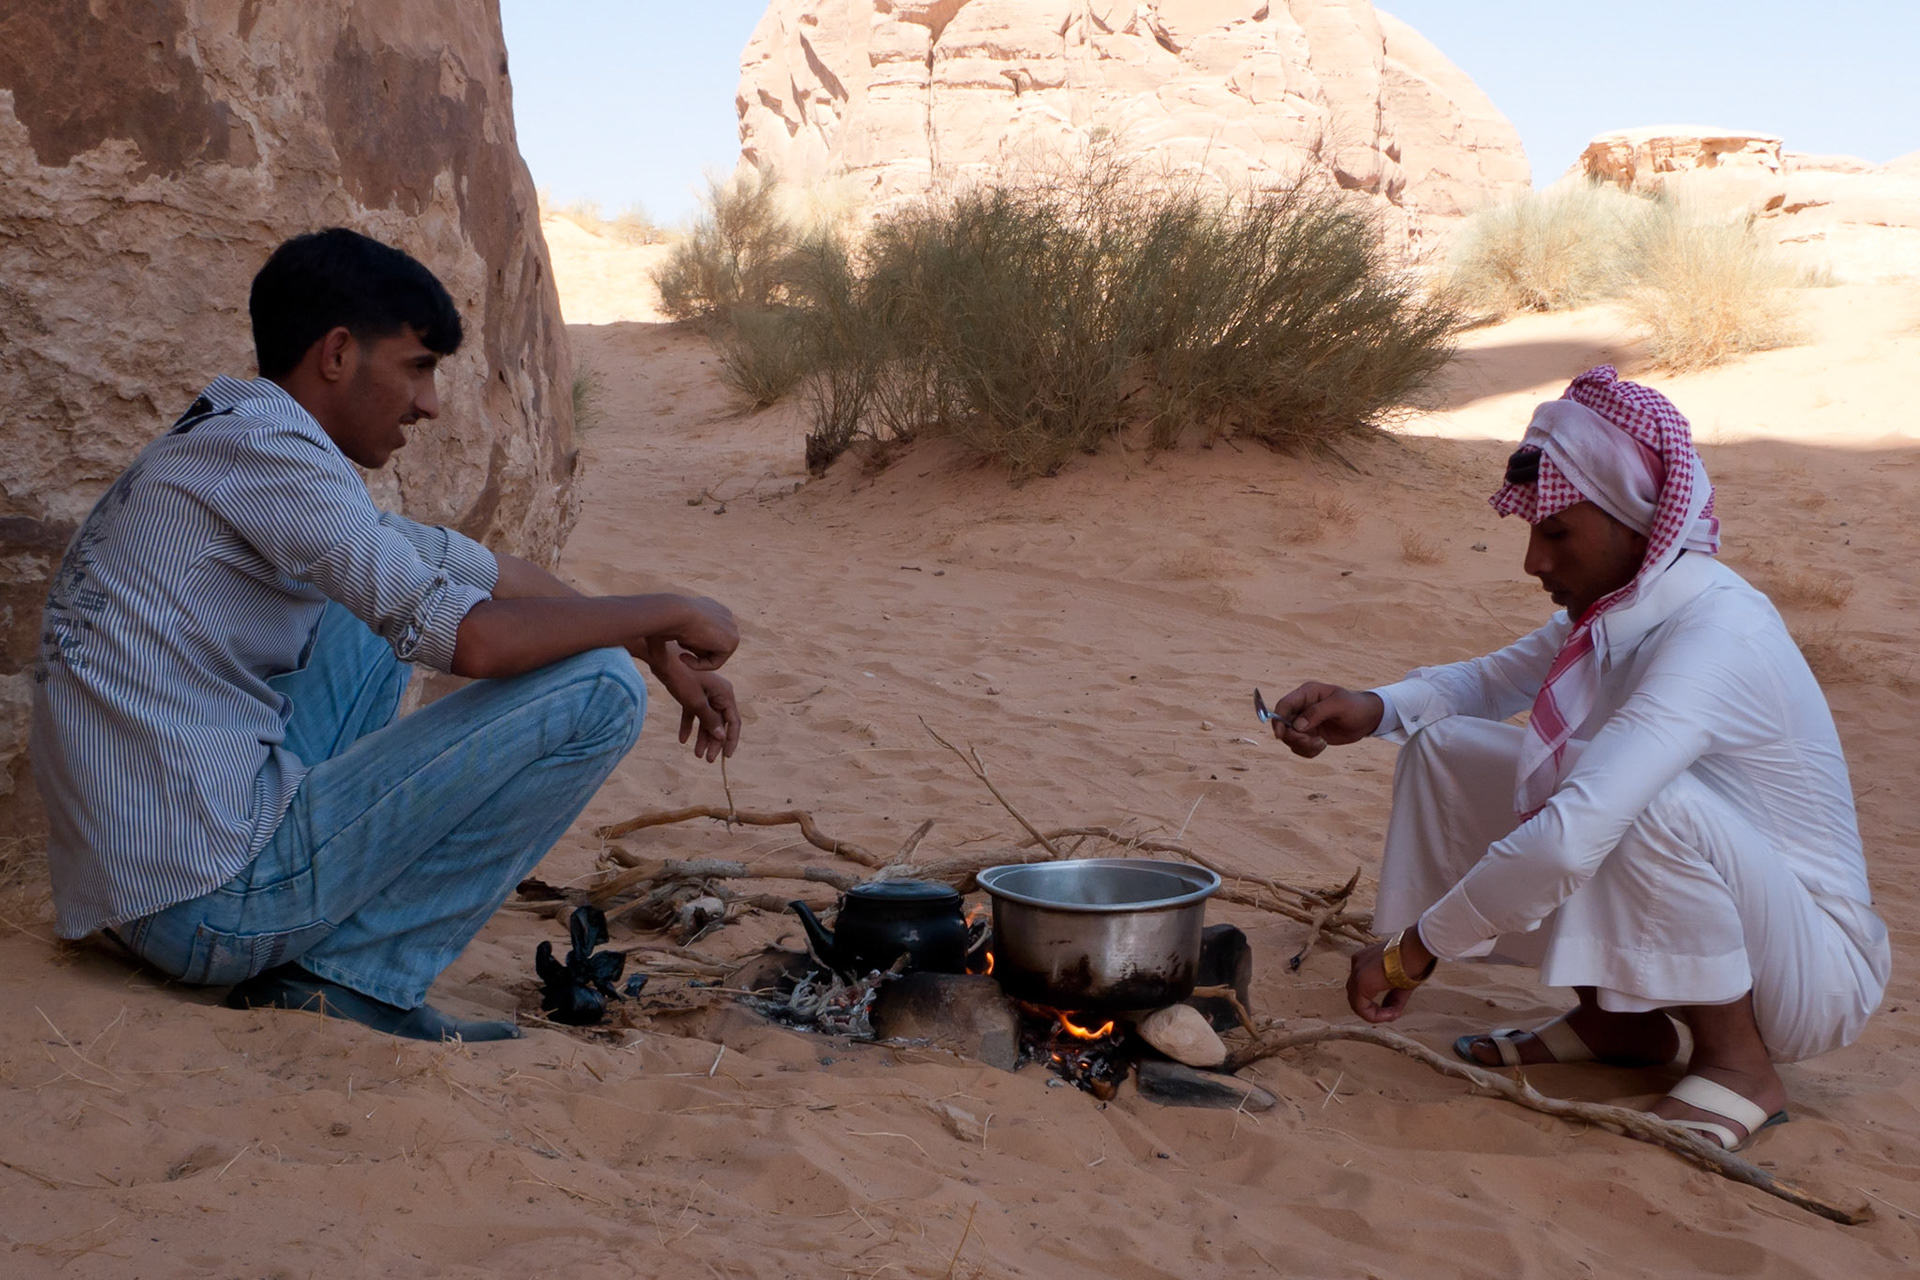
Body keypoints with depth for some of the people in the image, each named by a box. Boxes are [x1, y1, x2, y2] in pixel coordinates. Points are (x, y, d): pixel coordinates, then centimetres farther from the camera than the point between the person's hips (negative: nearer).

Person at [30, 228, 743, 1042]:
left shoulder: (233, 445, 16)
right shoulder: (263, 450, -14)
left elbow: (488, 574, 18)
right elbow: (471, 638, -22)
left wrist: (661, 651, 15)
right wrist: (670, 615, -8)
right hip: (213, 904, -10)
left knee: (376, 621, 28)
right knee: (600, 688, -11)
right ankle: (353, 979, -5)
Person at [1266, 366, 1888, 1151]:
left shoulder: (1715, 637, -30)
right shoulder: (1613, 609, -3)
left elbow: (1571, 840, -41)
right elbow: (1492, 682, 15)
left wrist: (1410, 954, -31)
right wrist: (1372, 710, -6)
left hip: (1816, 969, -8)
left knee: (1652, 800, -38)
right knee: (1449, 748, -1)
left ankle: (1738, 1065, -11)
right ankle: (1617, 1020, 9)